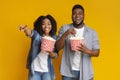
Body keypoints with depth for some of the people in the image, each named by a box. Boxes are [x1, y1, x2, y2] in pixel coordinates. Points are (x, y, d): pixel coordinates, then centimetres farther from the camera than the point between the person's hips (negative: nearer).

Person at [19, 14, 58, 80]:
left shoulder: (54, 37, 3)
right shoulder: (36, 34, -4)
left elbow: (55, 55, 5)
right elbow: (30, 32, -28)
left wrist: (50, 53, -18)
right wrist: (25, 29, -51)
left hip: (47, 71, 2)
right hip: (35, 70, -2)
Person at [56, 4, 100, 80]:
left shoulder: (92, 32, 1)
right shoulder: (64, 28, 1)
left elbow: (97, 52, 1)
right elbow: (57, 47, -5)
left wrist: (87, 51, -20)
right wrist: (65, 35, -20)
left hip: (85, 73, 1)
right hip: (68, 72, 0)